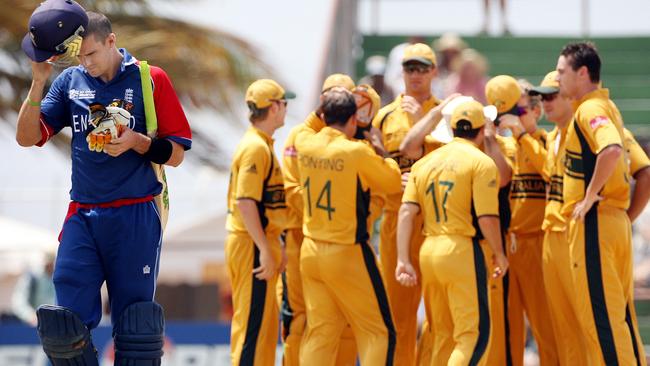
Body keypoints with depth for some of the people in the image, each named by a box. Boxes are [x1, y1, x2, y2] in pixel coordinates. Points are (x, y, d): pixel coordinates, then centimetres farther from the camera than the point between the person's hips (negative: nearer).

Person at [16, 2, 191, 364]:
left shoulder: (150, 79, 1)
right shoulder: (70, 82, 10)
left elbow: (176, 154, 2)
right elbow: (27, 137, 5)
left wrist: (136, 142, -16)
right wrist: (38, 83, -6)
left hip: (136, 217, -3)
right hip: (82, 218, 3)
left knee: (136, 327, -2)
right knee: (66, 329, -4)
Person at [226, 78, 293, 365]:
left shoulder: (261, 144, 17)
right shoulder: (256, 147, -16)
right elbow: (245, 202, -22)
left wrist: (274, 246, 22)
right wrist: (265, 250, -24)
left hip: (260, 242, 11)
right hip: (253, 245, -11)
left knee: (265, 320, 15)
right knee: (253, 323, -9)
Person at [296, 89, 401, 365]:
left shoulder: (304, 147, -1)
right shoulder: (358, 153, -17)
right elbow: (394, 182, -3)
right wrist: (382, 153, 12)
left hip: (311, 251, 6)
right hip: (347, 253, -6)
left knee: (319, 332, 11)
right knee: (377, 331, 3)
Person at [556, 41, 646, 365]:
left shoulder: (590, 110, -14)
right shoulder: (606, 107, 18)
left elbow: (612, 149, -32)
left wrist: (589, 198, -23)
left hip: (594, 221, -10)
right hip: (617, 220, 10)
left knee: (600, 314, -8)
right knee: (620, 311, 11)